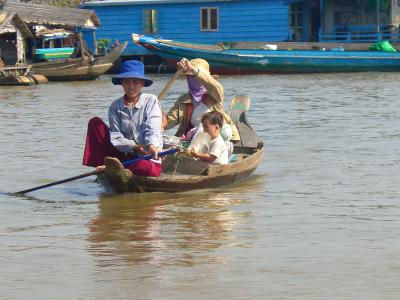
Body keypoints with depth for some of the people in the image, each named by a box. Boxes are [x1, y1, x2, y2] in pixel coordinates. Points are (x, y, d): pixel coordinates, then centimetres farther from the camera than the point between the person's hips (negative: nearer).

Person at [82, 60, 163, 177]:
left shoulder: (151, 101, -2)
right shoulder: (115, 106, 4)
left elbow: (152, 130, -14)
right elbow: (116, 137, -5)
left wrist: (151, 146, -36)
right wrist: (134, 147, -22)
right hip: (125, 155, 3)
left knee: (144, 167, -41)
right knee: (95, 122, -5)